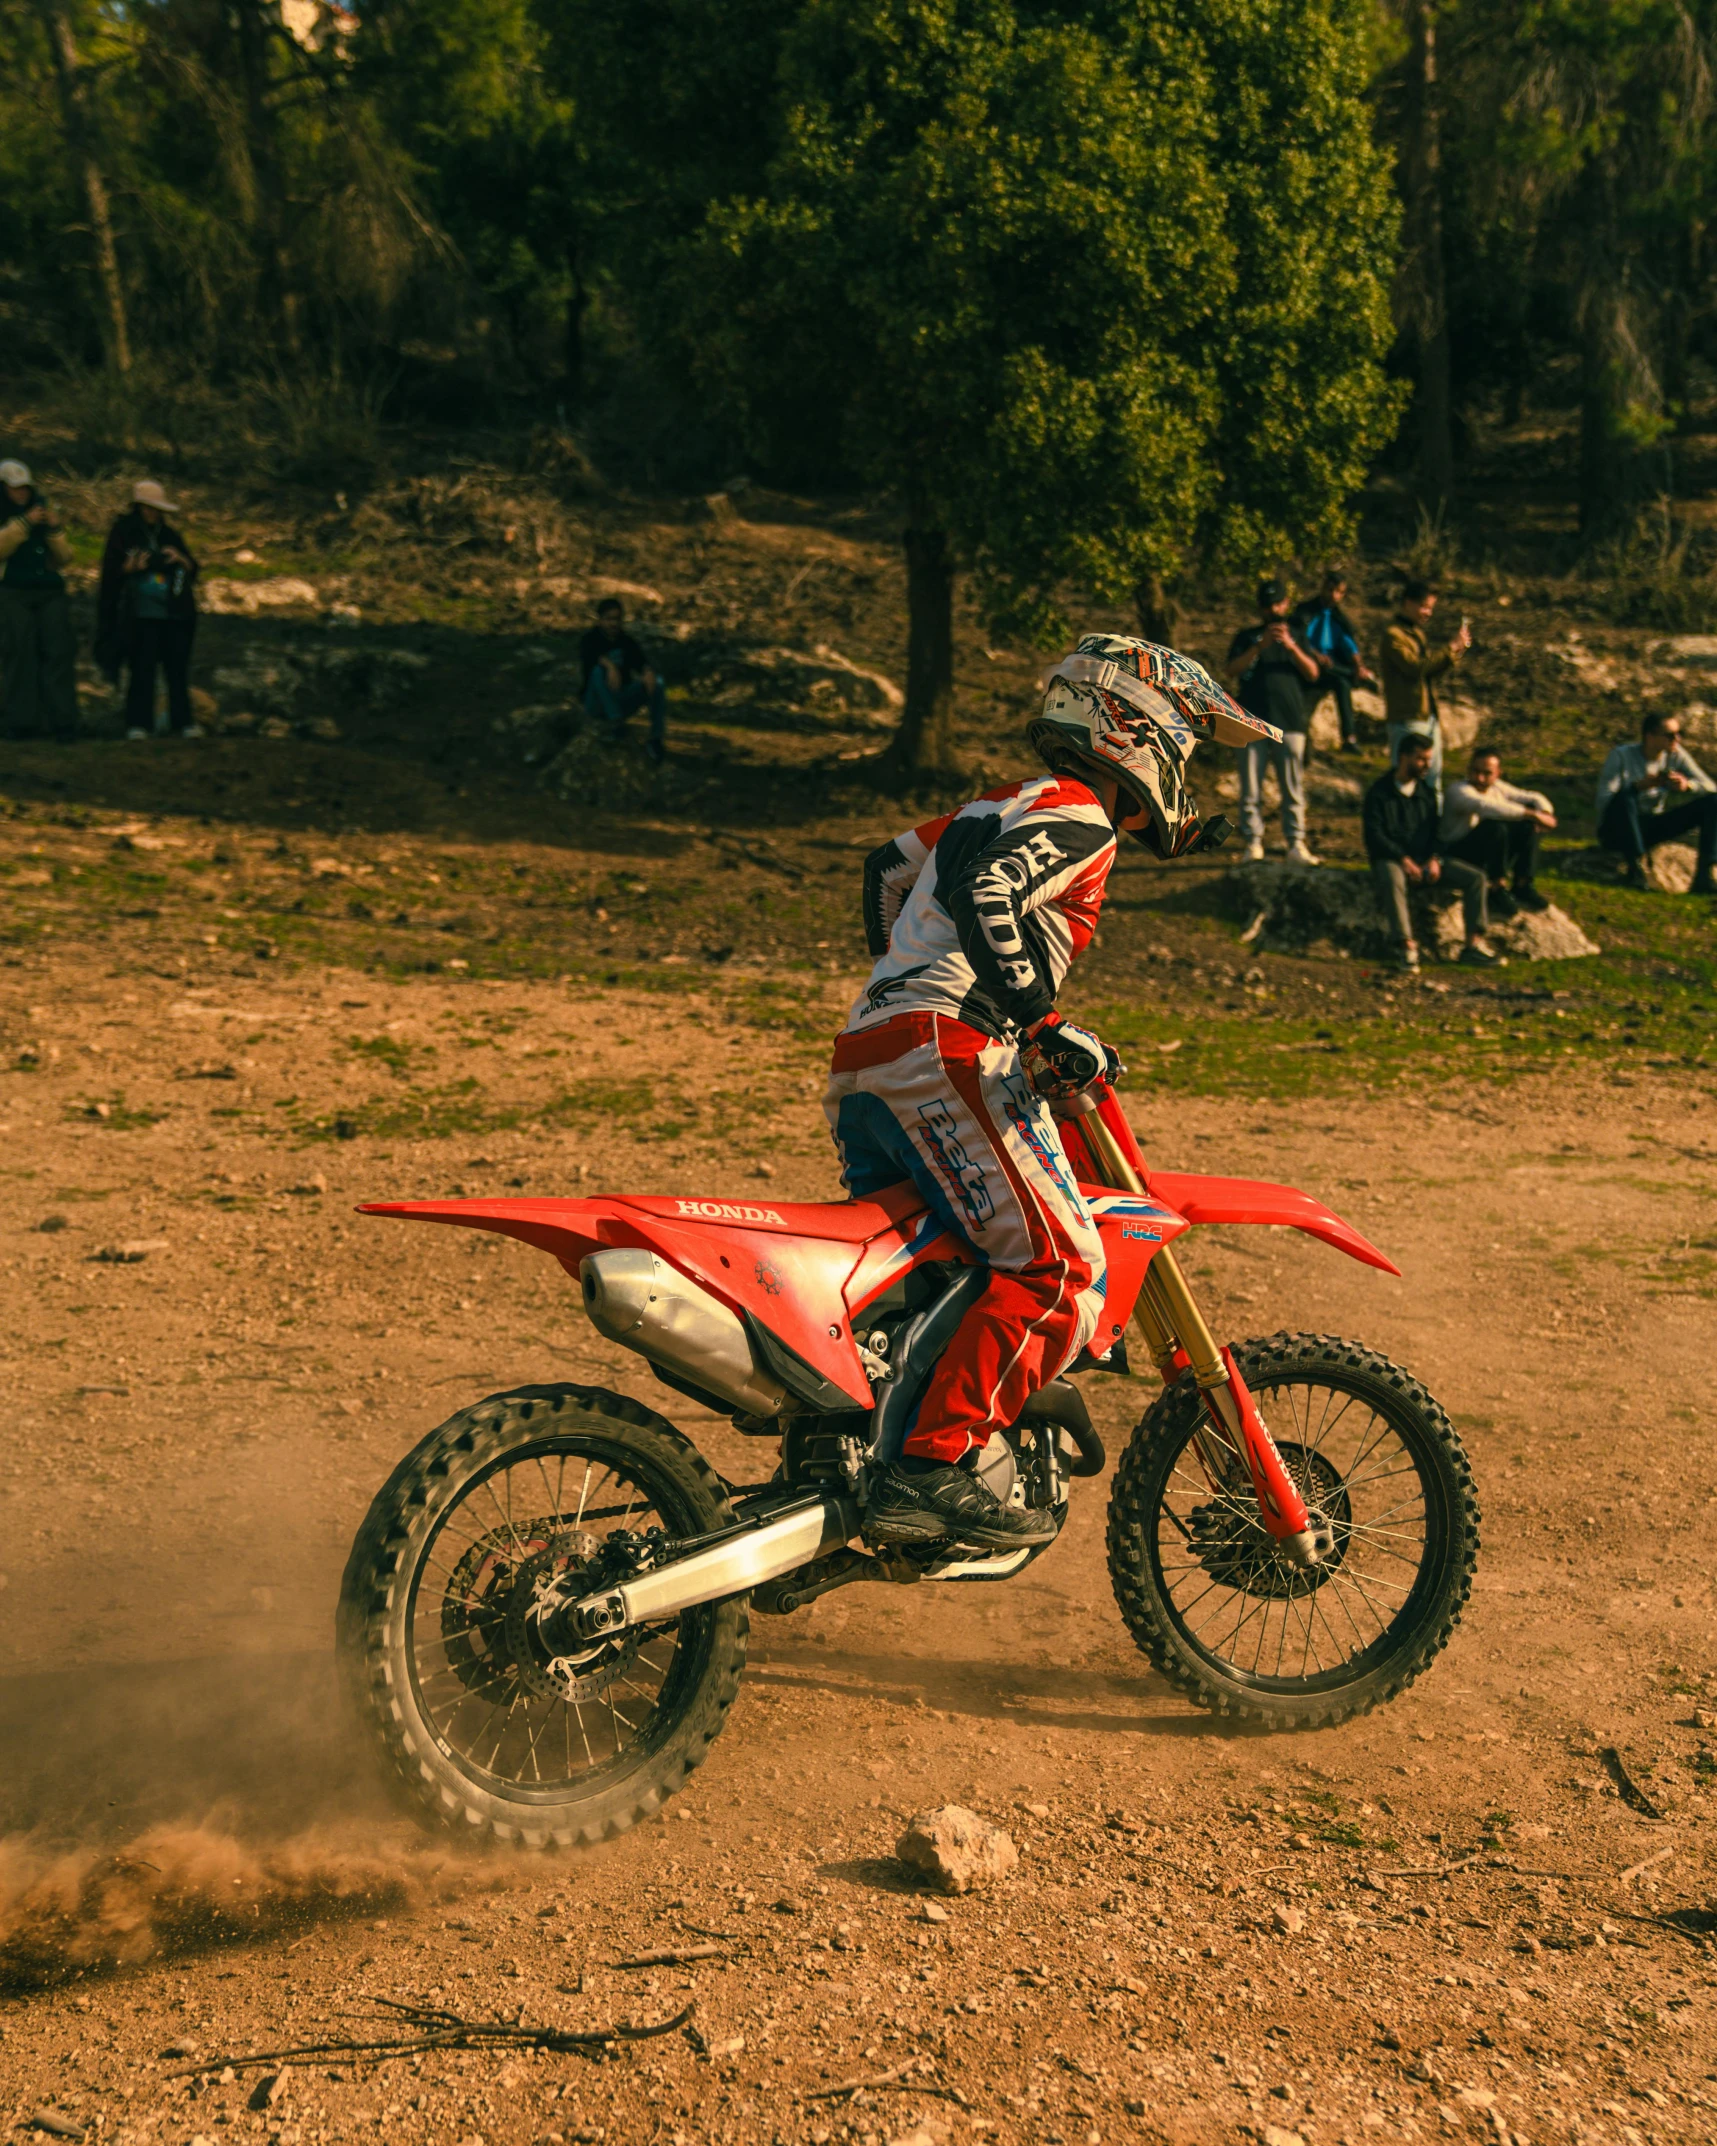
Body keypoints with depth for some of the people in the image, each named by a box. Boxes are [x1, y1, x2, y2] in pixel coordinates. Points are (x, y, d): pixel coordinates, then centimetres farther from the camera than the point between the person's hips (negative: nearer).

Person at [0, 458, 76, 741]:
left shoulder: (41, 513, 21)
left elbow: (64, 558, 15)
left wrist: (54, 529, -1)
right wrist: (24, 522, -16)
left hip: (50, 592, 3)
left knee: (59, 652, -9)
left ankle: (62, 722, -12)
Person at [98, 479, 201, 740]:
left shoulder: (169, 534, 16)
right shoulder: (122, 532, 6)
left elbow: (193, 569, 16)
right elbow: (110, 570, 3)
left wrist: (180, 559, -4)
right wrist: (132, 566, -15)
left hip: (175, 612, 3)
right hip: (141, 614, -3)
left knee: (178, 668, 2)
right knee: (142, 669, -5)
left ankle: (183, 721, 5)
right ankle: (138, 723, -2)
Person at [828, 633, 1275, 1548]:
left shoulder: (999, 806, 26)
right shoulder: (1079, 818, -2)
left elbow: (887, 867, 36)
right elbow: (982, 891, -20)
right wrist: (1041, 1026, -23)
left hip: (860, 1057, 10)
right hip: (946, 1052, -10)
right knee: (1060, 1269, -14)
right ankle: (933, 1471, -20)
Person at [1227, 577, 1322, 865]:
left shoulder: (1297, 636, 17)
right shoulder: (1247, 637, 14)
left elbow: (1313, 674, 4)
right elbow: (1232, 670, -1)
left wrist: (1290, 646, -10)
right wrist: (1261, 645, -13)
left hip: (1290, 723, 0)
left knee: (1293, 788, -1)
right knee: (1251, 790, -3)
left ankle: (1296, 845, 2)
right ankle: (1253, 844, 2)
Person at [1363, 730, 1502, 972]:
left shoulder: (1426, 791, 15)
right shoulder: (1379, 792, -3)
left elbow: (1434, 831, 14)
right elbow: (1374, 836, -11)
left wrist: (1433, 859, -7)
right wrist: (1404, 860, -21)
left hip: (1425, 859, 6)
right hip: (1390, 860, -5)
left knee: (1475, 877, -13)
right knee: (1392, 880, -42)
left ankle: (1474, 945, -15)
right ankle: (1406, 946, -40)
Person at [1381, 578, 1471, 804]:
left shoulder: (1418, 631, 19)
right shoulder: (1393, 634, -10)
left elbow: (1432, 670, 19)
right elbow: (1415, 667, -22)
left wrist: (1456, 652, 3)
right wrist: (1451, 647, -20)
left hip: (1429, 716, 9)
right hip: (1406, 719, -9)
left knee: (1433, 780, 10)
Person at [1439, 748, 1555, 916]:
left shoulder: (1496, 788, 7)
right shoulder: (1458, 790, -17)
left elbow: (1534, 798, 10)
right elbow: (1487, 807, -36)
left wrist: (1545, 813, -16)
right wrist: (1532, 814, -39)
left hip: (1492, 854, 8)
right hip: (1455, 854, -8)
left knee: (1527, 826, -8)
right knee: (1495, 827, -32)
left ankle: (1523, 887, -6)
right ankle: (1497, 892, -24)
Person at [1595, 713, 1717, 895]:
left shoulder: (1676, 754, -3)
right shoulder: (1622, 756, -16)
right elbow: (1603, 801, -24)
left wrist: (1686, 784, -27)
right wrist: (1639, 785, -36)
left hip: (1651, 828, 5)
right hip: (1616, 830, -5)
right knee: (1625, 796, -38)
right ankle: (1636, 866, -25)